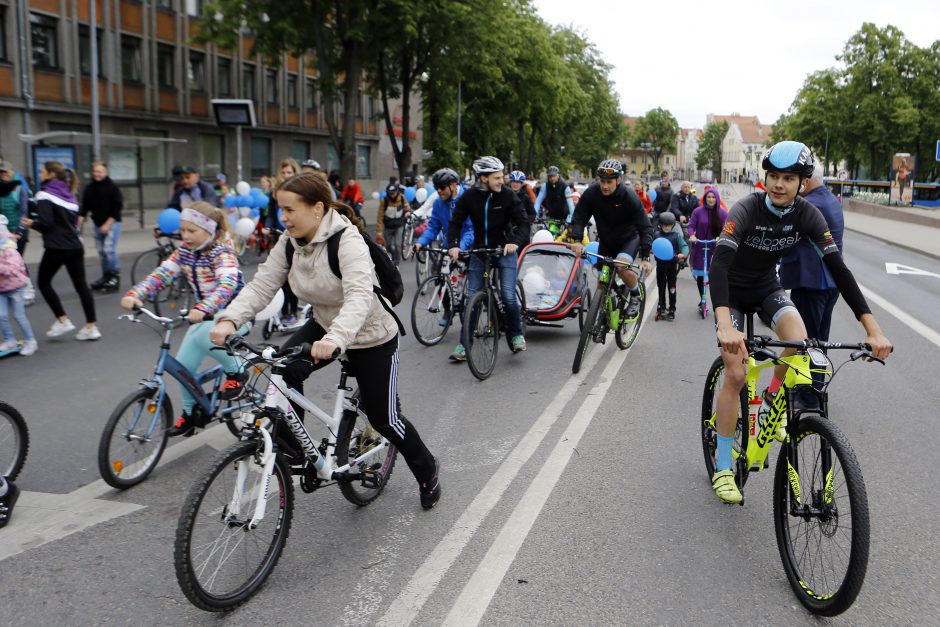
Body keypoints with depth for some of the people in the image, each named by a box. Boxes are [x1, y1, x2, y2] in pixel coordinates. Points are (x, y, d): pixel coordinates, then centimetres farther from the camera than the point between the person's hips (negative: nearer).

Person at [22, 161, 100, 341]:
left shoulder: (45, 194, -7)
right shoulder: (68, 194, 16)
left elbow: (46, 222, -17)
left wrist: (31, 223, 3)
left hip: (56, 247, -7)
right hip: (75, 246, 7)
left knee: (43, 282, 11)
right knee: (81, 284, 5)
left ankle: (62, 321, 7)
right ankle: (91, 327, 3)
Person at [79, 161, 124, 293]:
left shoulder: (112, 187, -9)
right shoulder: (89, 188, 4)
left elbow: (117, 207, -11)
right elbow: (84, 207, 5)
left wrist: (107, 224, -15)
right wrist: (79, 222, -9)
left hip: (112, 223, -5)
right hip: (98, 224, 5)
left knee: (109, 249, -15)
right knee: (101, 252, 8)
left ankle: (115, 276, -5)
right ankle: (106, 276, 18)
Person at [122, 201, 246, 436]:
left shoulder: (222, 253, -20)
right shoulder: (184, 252, 0)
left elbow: (227, 285, -38)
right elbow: (161, 274, -12)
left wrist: (202, 309, -55)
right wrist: (134, 295, -30)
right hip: (204, 314, 7)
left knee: (203, 336, -36)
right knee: (183, 364, -1)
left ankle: (236, 372, -11)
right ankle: (191, 413, 22)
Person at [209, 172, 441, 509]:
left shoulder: (347, 240, -30)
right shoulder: (289, 243, -8)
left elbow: (359, 296, -44)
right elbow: (261, 285, -15)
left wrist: (335, 338, -61)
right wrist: (229, 319, -33)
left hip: (372, 337, -6)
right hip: (324, 325, 6)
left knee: (384, 418, 2)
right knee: (286, 368, -24)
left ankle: (427, 471, 30)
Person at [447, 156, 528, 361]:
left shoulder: (508, 195, -10)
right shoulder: (469, 196, -6)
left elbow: (523, 222, -10)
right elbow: (455, 222, -2)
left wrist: (515, 242, -28)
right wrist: (453, 245, -18)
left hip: (504, 250, -2)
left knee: (508, 296, -13)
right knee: (471, 298, 0)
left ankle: (517, 335, 11)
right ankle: (464, 344, 9)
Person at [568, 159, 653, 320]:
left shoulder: (629, 197, -25)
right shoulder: (591, 193, -19)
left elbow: (645, 228, -23)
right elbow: (579, 218, -14)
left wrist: (645, 257, -31)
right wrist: (577, 240, -32)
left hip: (629, 239, -3)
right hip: (605, 241, 3)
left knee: (622, 267, -30)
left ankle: (635, 294, -3)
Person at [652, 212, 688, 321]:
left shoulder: (676, 235, -5)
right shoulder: (657, 235, 3)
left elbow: (684, 246, -8)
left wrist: (683, 254, -27)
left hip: (672, 264, -3)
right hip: (660, 264, 3)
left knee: (672, 287, 2)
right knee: (661, 287, 12)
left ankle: (672, 310, 9)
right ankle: (661, 308, 24)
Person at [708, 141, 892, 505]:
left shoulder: (807, 215, -16)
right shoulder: (746, 210, -28)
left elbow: (838, 268, -21)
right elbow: (719, 265, -42)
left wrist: (873, 330, -31)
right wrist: (725, 327, -57)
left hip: (767, 287, 3)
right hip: (732, 291, -3)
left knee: (799, 342, -27)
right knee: (735, 375, -12)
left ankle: (771, 402, 5)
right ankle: (722, 468, 2)